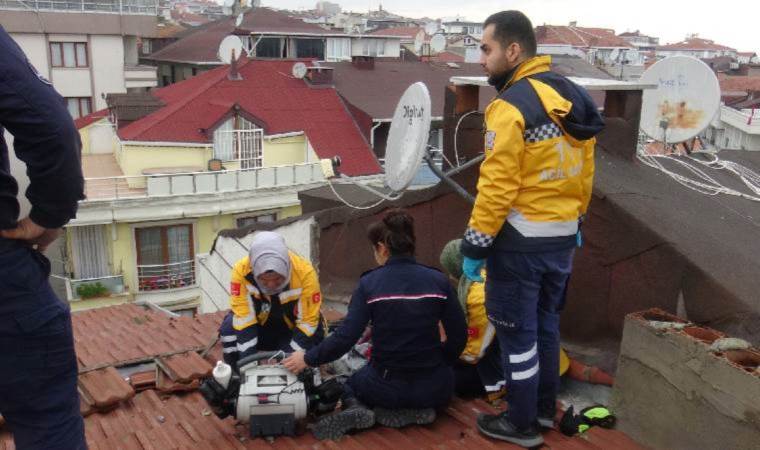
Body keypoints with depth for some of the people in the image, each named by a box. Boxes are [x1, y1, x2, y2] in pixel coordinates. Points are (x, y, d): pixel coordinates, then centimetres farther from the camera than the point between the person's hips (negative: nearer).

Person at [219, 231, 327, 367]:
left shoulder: (304, 272, -32)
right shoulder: (242, 270, -30)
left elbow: (308, 322, -25)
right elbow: (243, 319, -26)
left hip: (292, 329, 0)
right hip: (260, 326, 0)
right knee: (229, 329, -24)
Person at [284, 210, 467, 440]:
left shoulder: (369, 283, -11)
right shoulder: (438, 280, -6)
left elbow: (345, 337, -14)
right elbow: (458, 336, -3)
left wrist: (308, 359, 0)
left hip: (387, 385, 0)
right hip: (432, 386, 1)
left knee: (351, 384, 34)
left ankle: (356, 409, -1)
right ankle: (417, 410, 6)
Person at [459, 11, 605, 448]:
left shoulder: (511, 106, -20)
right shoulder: (573, 97, 6)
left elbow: (496, 188, -21)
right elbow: (585, 171, 13)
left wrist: (475, 245, -14)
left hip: (521, 239, -8)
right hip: (562, 235, 8)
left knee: (517, 330, 6)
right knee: (546, 322, 21)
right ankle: (545, 407, 36)